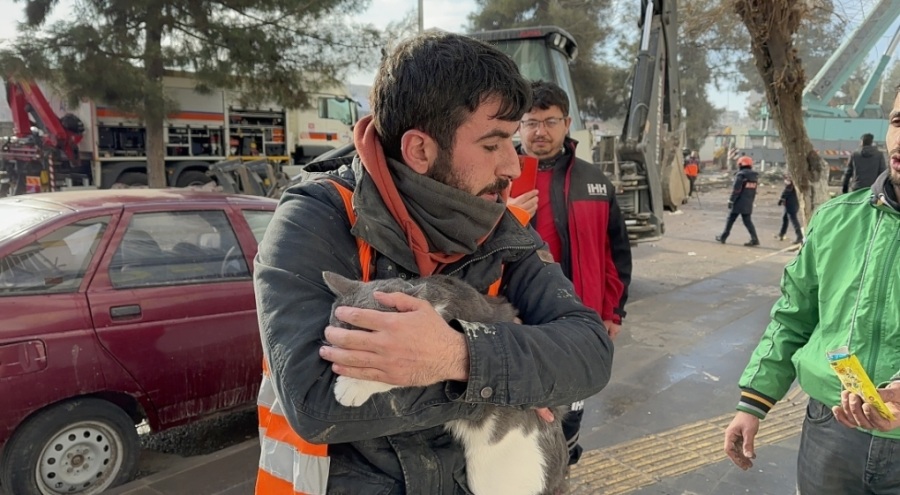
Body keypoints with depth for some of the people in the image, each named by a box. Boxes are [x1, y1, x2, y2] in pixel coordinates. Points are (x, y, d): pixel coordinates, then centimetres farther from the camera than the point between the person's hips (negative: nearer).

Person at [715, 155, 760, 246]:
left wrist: (731, 201, -13)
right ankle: (754, 239, -2)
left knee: (730, 220, 6)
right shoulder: (755, 176, 10)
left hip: (738, 203, -6)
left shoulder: (740, 175, -14)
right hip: (748, 204, 6)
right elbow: (754, 192, 14)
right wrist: (750, 201, 20)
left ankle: (723, 237, 14)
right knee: (748, 221, 8)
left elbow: (736, 190, -18)